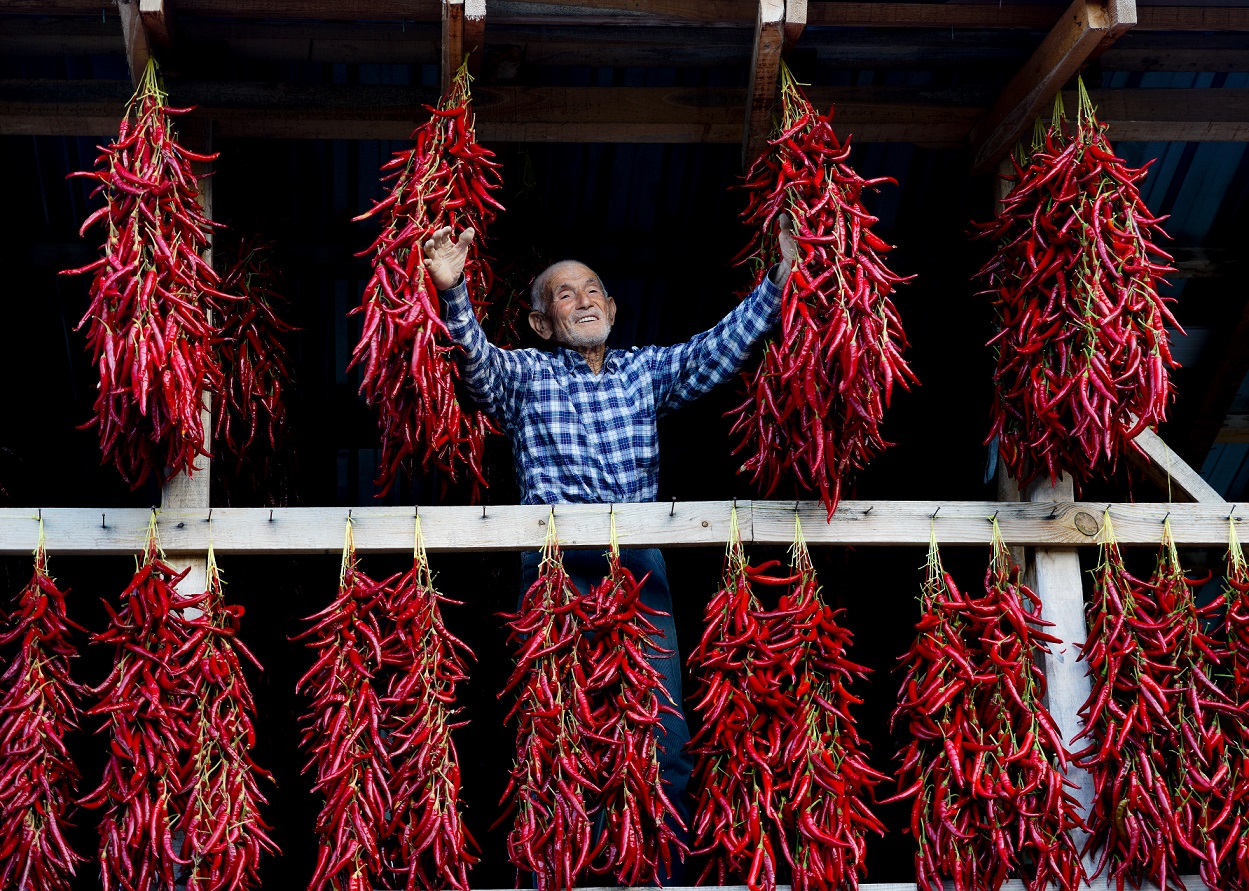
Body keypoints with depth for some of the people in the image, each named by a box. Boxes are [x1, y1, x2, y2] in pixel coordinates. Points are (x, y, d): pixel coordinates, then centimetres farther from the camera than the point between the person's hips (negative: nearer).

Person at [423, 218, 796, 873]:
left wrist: (779, 278, -7)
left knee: (664, 745, -2)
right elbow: (476, 357, -9)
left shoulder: (648, 369, 18)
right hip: (556, 567, -2)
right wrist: (453, 293, -29)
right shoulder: (524, 376, 11)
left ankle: (661, 877, 9)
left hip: (640, 568, 2)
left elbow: (723, 346, 6)